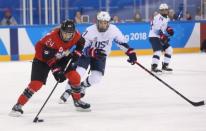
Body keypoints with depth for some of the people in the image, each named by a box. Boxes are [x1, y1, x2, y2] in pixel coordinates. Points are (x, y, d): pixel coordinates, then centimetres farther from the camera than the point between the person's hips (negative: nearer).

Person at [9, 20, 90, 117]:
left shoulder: (76, 35, -19)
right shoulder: (52, 37, -37)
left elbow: (81, 42, 6)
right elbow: (48, 57, -33)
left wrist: (76, 53, -8)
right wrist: (56, 71, -37)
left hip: (60, 58, 6)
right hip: (42, 58, -6)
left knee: (75, 77, -5)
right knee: (36, 83, -18)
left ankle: (77, 101, 17)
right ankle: (18, 105, -11)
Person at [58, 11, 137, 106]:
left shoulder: (113, 29, -20)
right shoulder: (90, 31, -29)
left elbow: (122, 41, -7)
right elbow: (82, 48, -28)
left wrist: (130, 53, -13)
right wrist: (93, 52, -46)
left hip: (101, 55, 3)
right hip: (86, 53, -3)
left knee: (96, 77, -10)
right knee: (79, 72, -20)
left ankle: (82, 86, 22)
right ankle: (67, 93, -5)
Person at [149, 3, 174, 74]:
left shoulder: (166, 18, 12)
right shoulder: (158, 18, -19)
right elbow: (157, 28, -28)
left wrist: (168, 29, 9)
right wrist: (162, 35, -37)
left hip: (160, 37, 10)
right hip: (154, 37, -10)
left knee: (169, 49, 9)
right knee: (158, 51, -24)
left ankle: (164, 66, 15)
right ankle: (153, 67, -23)